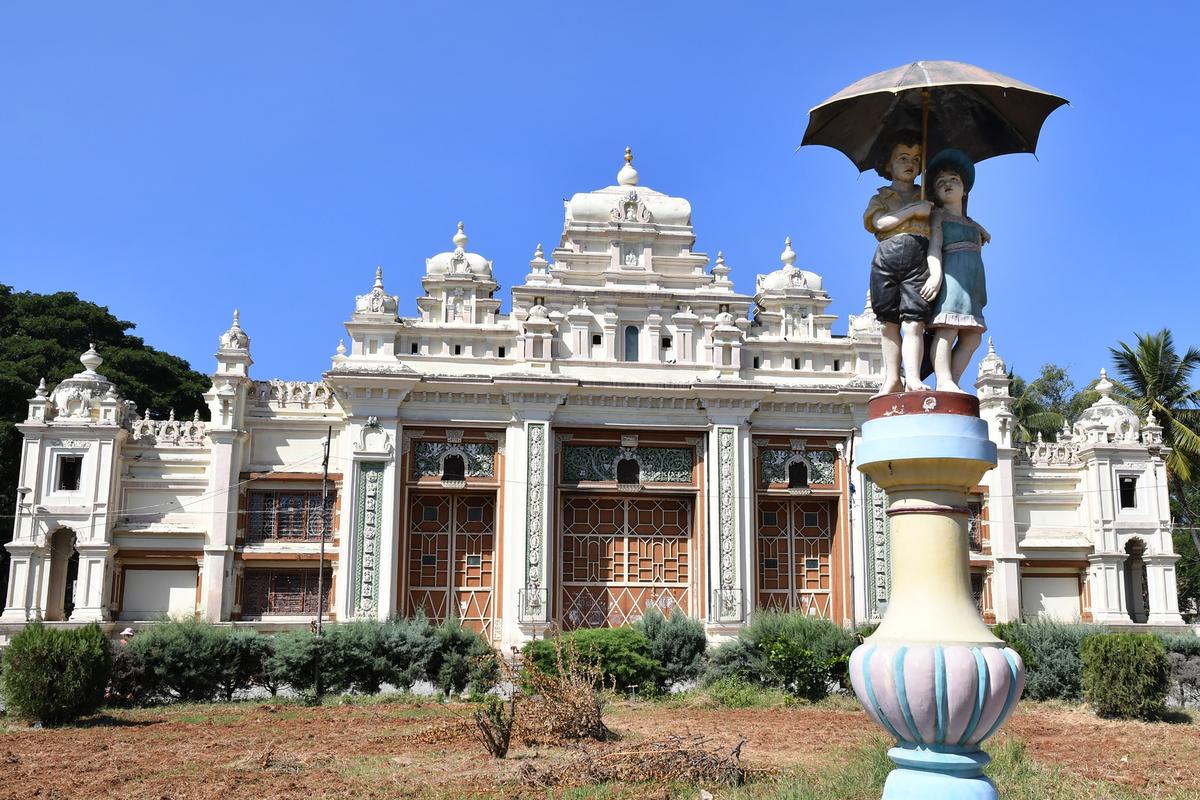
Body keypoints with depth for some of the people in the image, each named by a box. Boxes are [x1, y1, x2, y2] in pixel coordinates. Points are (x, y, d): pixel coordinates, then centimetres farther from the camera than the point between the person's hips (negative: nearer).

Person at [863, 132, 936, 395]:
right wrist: (913, 210, -5)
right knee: (890, 322, -3)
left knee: (913, 321, -13)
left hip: (919, 257, 0)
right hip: (887, 255, 0)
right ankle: (892, 378, -1)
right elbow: (880, 222, 0)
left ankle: (913, 378, -22)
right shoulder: (880, 198, 19)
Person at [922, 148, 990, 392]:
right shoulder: (938, 214, 8)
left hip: (972, 279, 8)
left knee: (971, 338, -3)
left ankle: (951, 383, -8)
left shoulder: (972, 224, 28)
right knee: (948, 329, -22)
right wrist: (936, 273, -21)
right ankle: (944, 381, -30)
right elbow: (934, 245, -7)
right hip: (951, 273, -8)